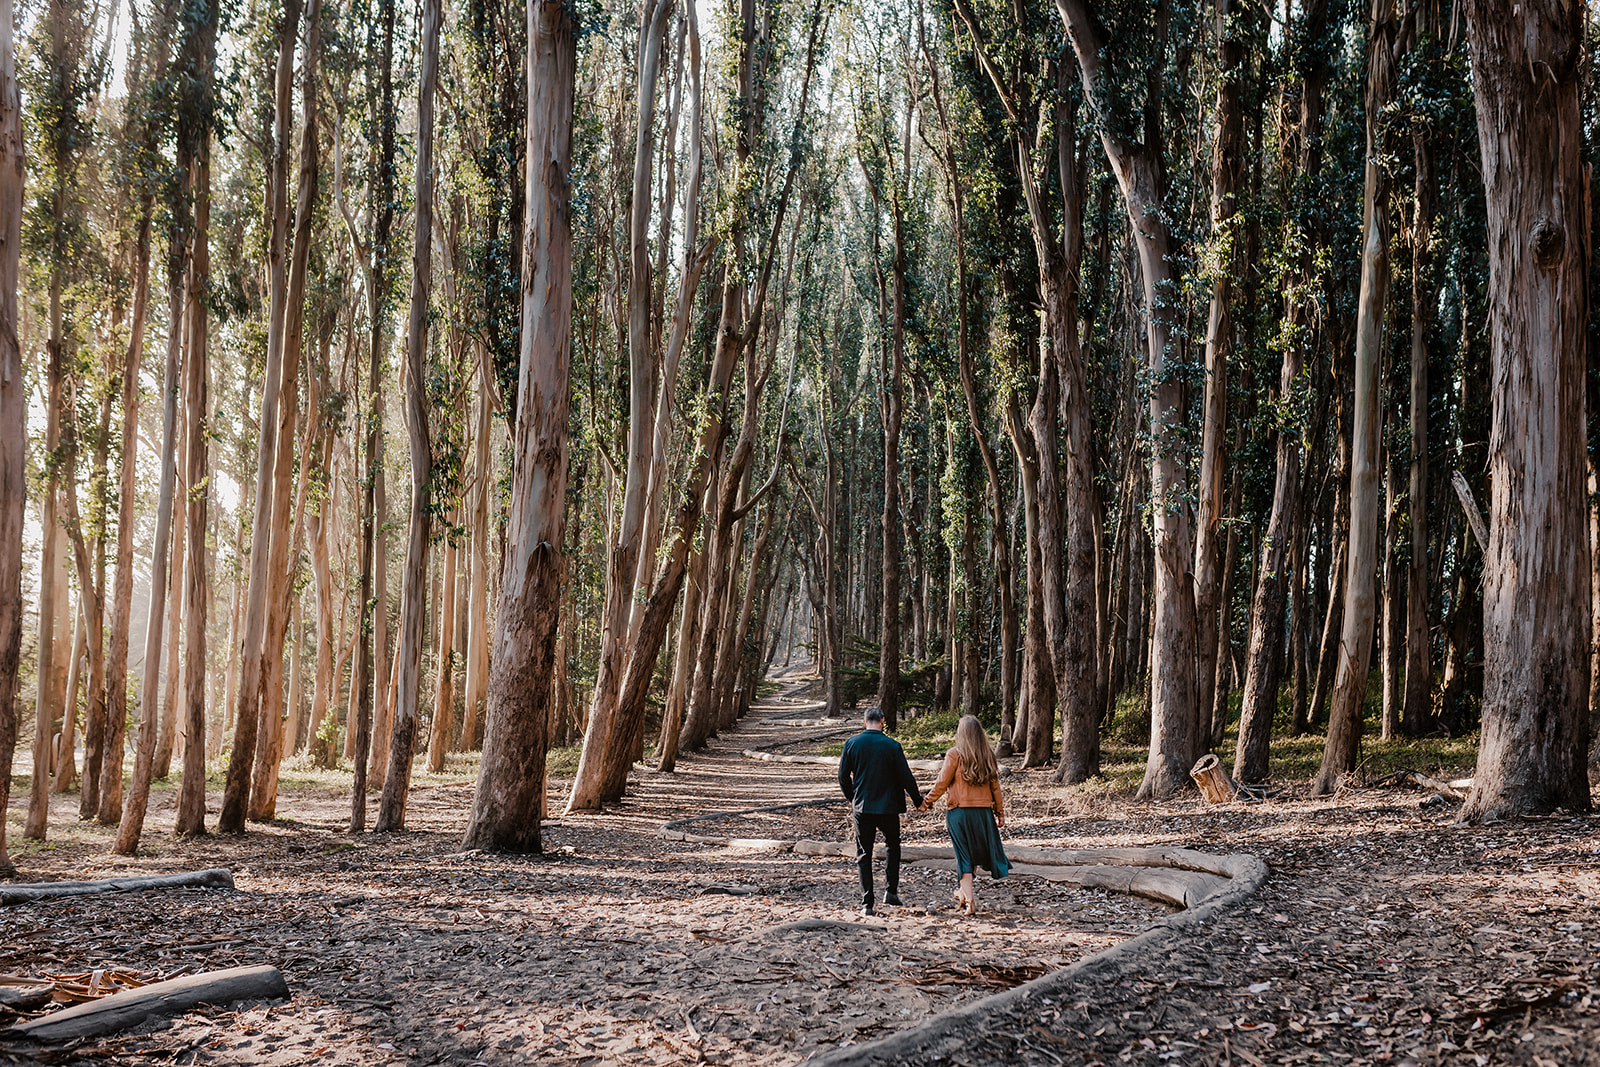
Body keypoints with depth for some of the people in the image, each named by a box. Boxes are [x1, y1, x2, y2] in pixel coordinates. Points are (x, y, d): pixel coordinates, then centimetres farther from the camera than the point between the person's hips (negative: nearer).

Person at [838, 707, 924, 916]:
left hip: (862, 807, 1)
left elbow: (843, 777, 3)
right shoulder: (892, 746, -8)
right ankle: (892, 890, 8)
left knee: (864, 855, 8)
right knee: (893, 847, 21)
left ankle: (867, 903, 3)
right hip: (888, 807, -1)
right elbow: (906, 777, -6)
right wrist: (918, 800, 9)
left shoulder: (851, 744, -3)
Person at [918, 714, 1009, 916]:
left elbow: (942, 784, -7)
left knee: (964, 855, 4)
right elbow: (995, 785, 7)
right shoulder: (988, 756, 2)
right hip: (983, 811, 4)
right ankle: (965, 892, 32)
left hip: (959, 812, -4)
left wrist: (926, 803, 6)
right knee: (975, 852, 19)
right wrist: (1000, 812, 15)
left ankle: (970, 899, 2)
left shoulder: (955, 755, -10)